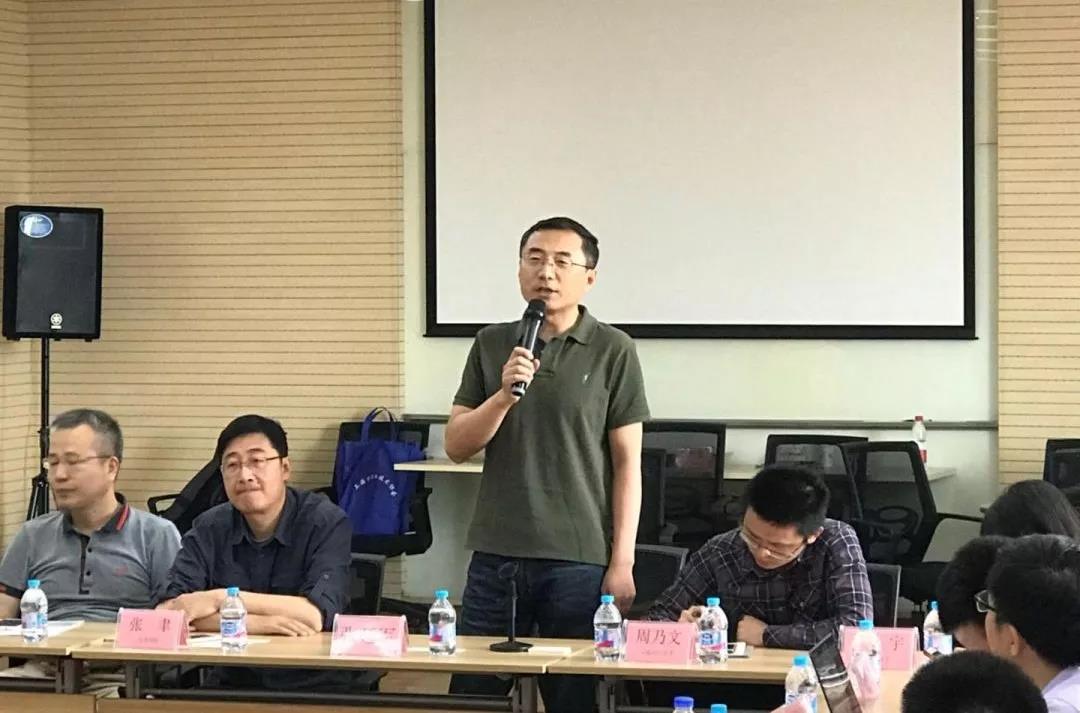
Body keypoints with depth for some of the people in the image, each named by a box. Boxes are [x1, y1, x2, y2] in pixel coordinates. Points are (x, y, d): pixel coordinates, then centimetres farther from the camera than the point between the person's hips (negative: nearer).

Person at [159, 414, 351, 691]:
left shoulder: (326, 523, -6)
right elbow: (168, 610, -9)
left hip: (314, 686, -2)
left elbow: (317, 615, -18)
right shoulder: (209, 528, 3)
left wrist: (219, 598, -17)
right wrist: (256, 623, -21)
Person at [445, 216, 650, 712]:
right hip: (495, 554, 3)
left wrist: (622, 561, -6)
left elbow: (627, 463, -2)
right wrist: (504, 394, -11)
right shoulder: (492, 344, 8)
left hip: (579, 559, -3)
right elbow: (456, 446, 5)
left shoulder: (613, 351, -1)